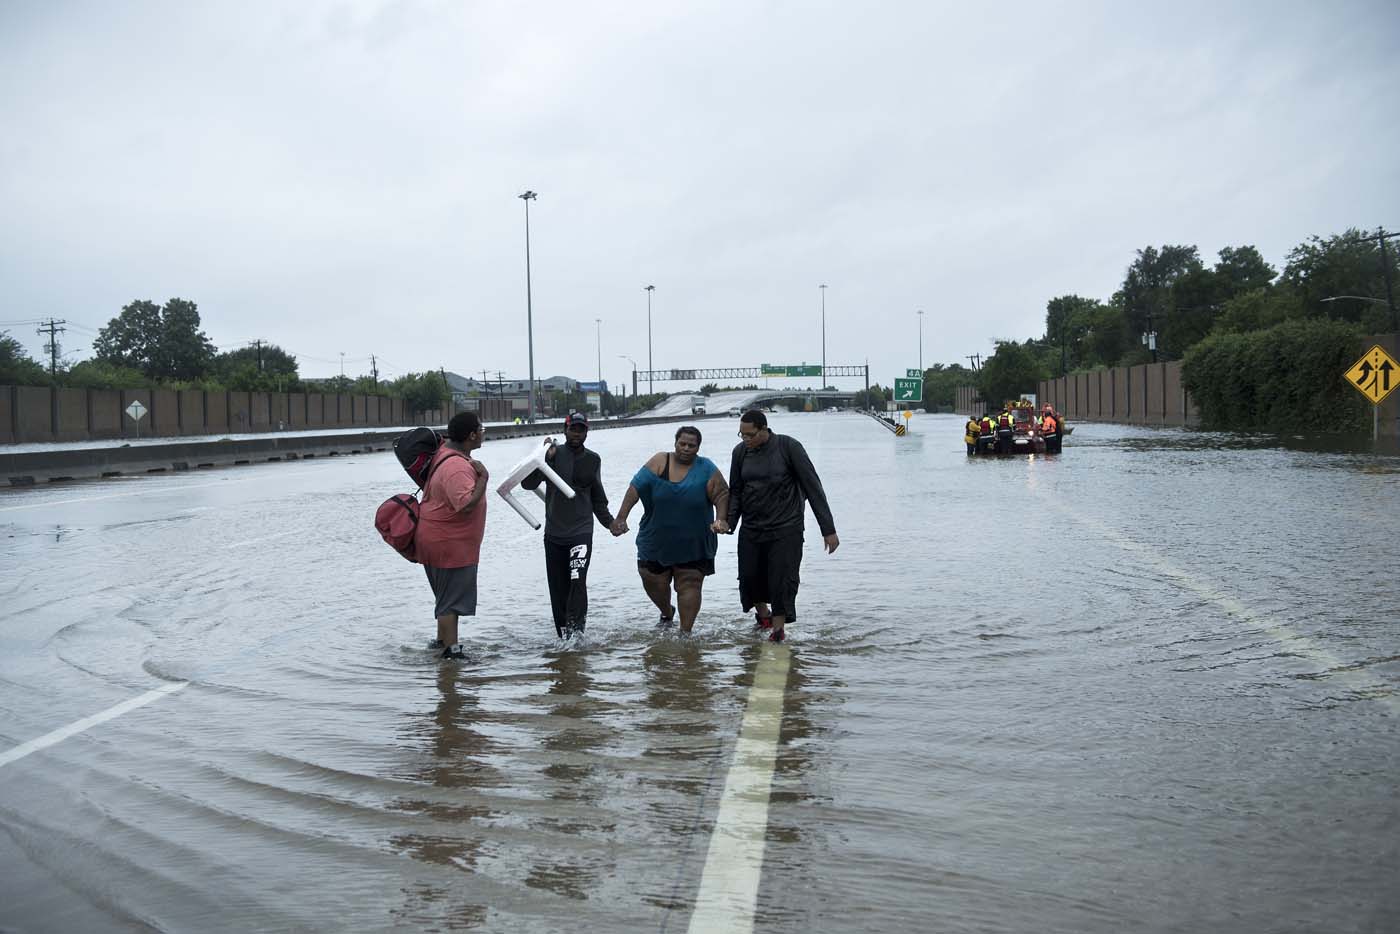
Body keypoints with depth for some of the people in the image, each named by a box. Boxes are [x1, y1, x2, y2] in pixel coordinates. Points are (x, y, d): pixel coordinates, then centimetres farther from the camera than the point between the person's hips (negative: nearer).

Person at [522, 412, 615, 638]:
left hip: (581, 532, 0)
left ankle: (576, 628, -18)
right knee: (558, 587, 4)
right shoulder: (554, 454, 0)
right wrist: (543, 459, -20)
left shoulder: (593, 460, 9)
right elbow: (528, 483, -10)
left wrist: (609, 521, 13)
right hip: (554, 533, 0)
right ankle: (563, 634, 14)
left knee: (578, 581, -19)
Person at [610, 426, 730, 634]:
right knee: (653, 583, 11)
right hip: (656, 541, 2)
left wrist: (721, 519, -24)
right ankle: (667, 613, 41)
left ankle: (685, 632, 4)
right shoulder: (660, 462, -5)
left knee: (689, 585, -4)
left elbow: (721, 495, -6)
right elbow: (635, 488, -10)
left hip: (693, 545, -2)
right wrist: (621, 517, -18)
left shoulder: (706, 469, -5)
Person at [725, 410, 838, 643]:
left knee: (782, 581, -7)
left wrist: (828, 529, -9)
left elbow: (813, 487, -9)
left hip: (786, 529, -4)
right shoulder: (740, 452, 0)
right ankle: (762, 613, 33)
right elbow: (735, 492, 9)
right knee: (749, 578, 4)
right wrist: (728, 523, -9)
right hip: (751, 529, 4)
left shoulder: (788, 447, -12)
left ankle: (778, 628, 10)